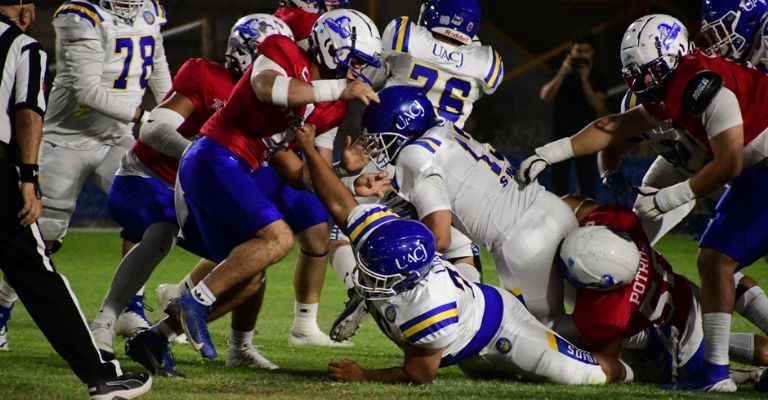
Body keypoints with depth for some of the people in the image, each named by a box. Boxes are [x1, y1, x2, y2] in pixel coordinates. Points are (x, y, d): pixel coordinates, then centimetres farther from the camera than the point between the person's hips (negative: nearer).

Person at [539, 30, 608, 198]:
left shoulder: (597, 79, 4)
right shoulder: (562, 73, 7)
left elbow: (599, 108, -9)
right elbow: (545, 96, -8)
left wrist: (585, 80, -16)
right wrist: (562, 74, -17)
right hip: (562, 135, 1)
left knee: (588, 187, -6)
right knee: (559, 185, -2)